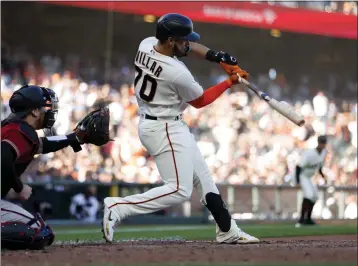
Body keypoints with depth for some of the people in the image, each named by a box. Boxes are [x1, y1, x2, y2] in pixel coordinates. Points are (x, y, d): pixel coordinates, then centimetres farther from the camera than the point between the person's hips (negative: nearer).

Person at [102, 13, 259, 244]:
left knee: (203, 178, 17)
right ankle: (118, 208, -16)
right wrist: (230, 82, 3)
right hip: (166, 130, -10)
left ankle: (228, 231, 24)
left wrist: (219, 57, 0)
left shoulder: (146, 45, -4)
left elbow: (188, 47, 12)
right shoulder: (178, 73, -26)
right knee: (179, 191, -12)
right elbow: (200, 101, -6)